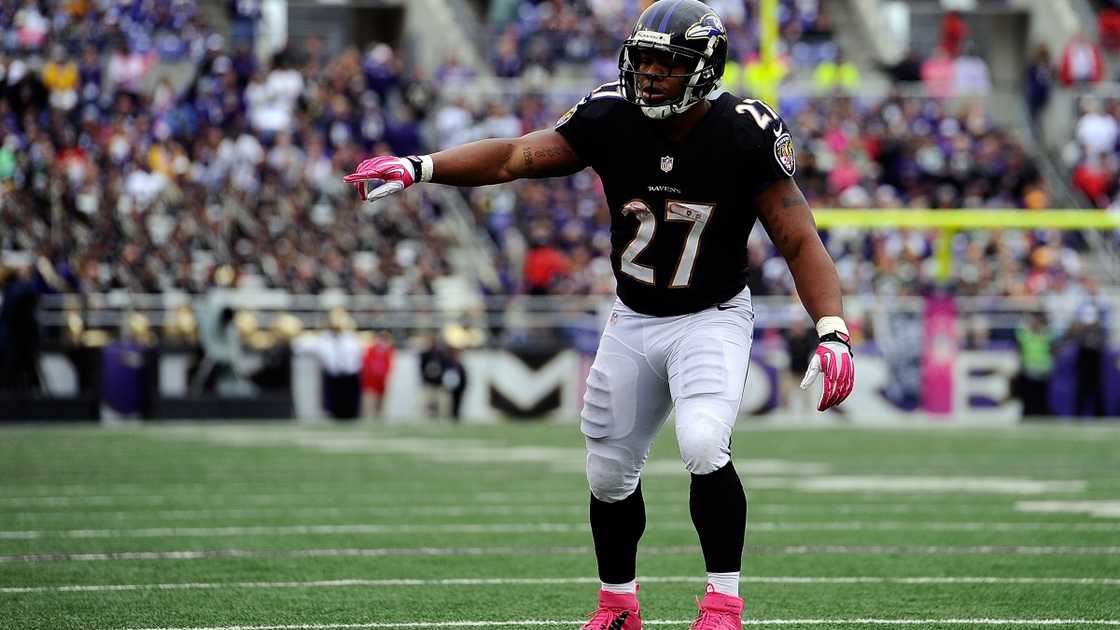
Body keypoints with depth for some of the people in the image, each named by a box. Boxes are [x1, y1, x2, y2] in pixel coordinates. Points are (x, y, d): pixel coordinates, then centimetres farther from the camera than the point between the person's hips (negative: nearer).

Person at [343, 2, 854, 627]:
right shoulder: (611, 118, -12)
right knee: (610, 474, 10)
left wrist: (833, 334, -28)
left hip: (713, 318, -4)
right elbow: (516, 156, -16)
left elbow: (801, 241, -17)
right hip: (633, 319, 4)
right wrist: (417, 167, -29)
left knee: (703, 445, -27)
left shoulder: (744, 134, -20)